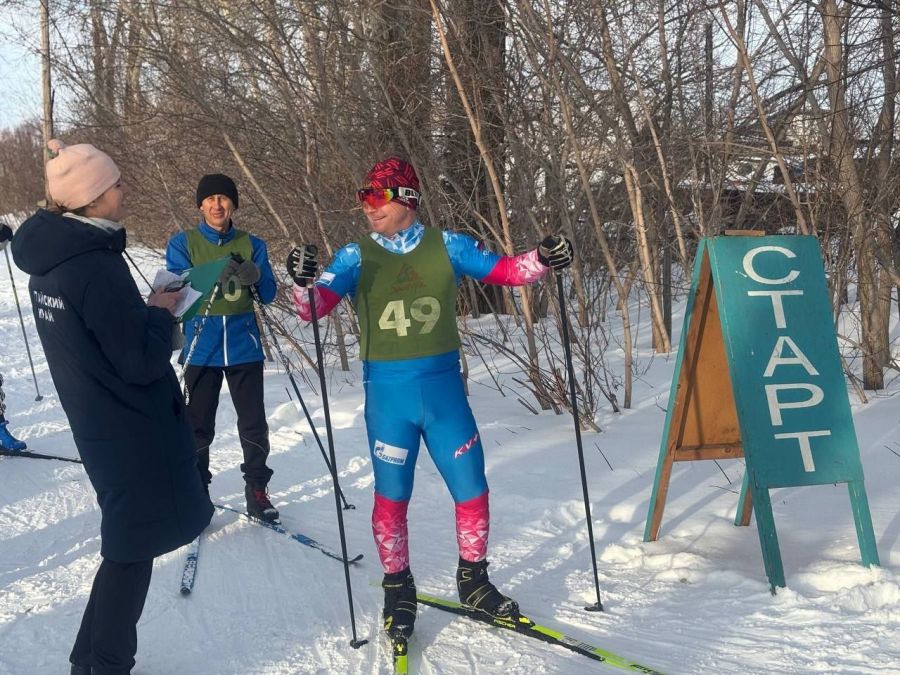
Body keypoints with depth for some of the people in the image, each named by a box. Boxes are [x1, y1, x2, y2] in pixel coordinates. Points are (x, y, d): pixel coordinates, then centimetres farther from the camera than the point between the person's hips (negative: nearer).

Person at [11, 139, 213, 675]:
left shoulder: (50, 254, 4)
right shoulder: (96, 266, -25)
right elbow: (142, 362, -22)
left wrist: (146, 310, 5)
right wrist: (162, 312, -7)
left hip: (97, 423, 9)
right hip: (133, 429, -9)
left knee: (126, 542, 22)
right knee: (133, 549, 5)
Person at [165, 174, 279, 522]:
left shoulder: (252, 245, 7)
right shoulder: (182, 243, 2)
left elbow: (268, 294, 1)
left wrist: (255, 278, -22)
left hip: (245, 346, 1)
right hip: (201, 349, -1)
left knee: (254, 424, 3)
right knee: (198, 427, 2)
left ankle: (257, 490, 17)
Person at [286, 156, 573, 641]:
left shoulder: (446, 246, 1)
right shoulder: (356, 256, -2)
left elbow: (503, 271, 2)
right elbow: (317, 307, -11)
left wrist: (542, 259, -16)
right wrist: (303, 284, -33)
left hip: (444, 388, 1)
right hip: (388, 393, -1)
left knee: (471, 489, 7)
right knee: (391, 496, 6)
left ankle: (473, 581, 29)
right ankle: (398, 589, 26)